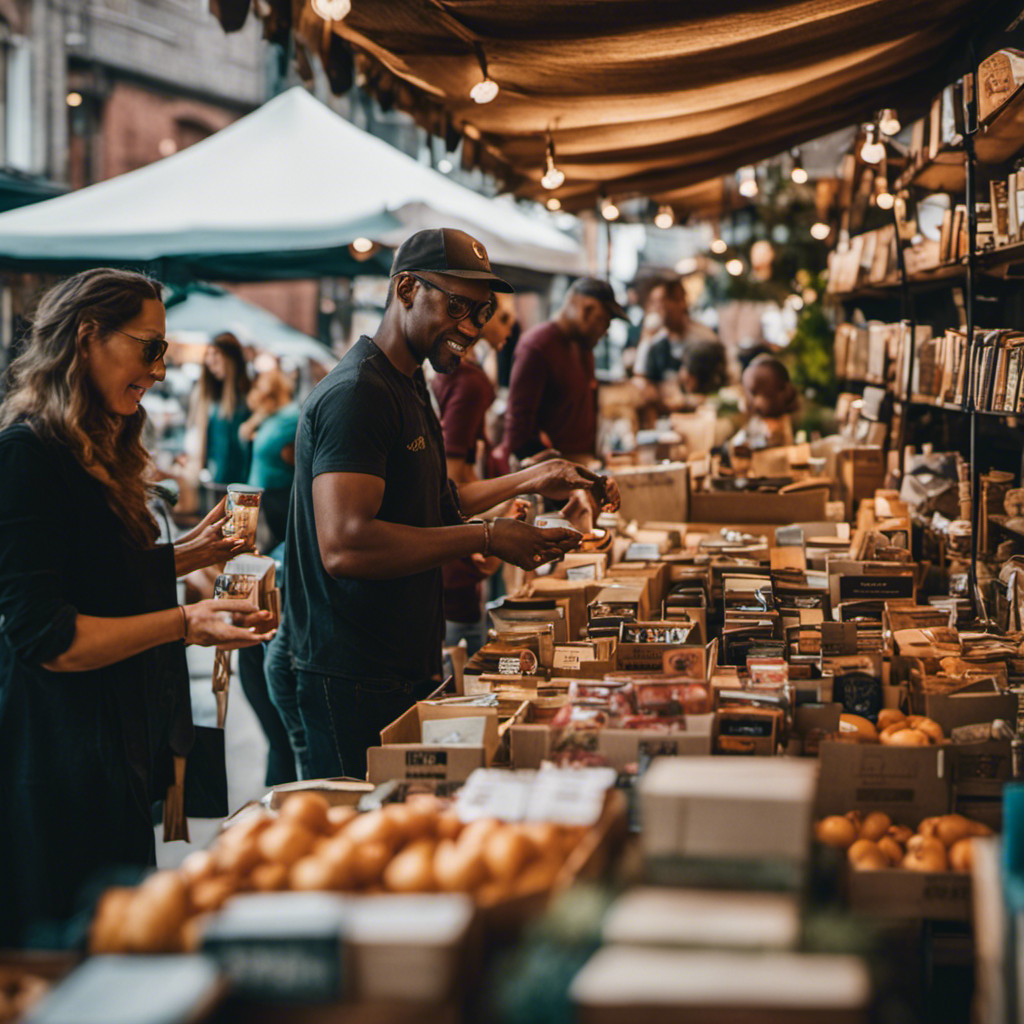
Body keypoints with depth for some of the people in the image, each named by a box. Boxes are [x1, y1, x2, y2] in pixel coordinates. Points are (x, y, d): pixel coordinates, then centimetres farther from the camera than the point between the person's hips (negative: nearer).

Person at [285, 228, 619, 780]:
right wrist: (485, 539, -24)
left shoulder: (407, 386, 16)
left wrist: (529, 480, 22)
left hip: (407, 667, 10)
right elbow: (344, 546, -28)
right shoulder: (357, 393, -17)